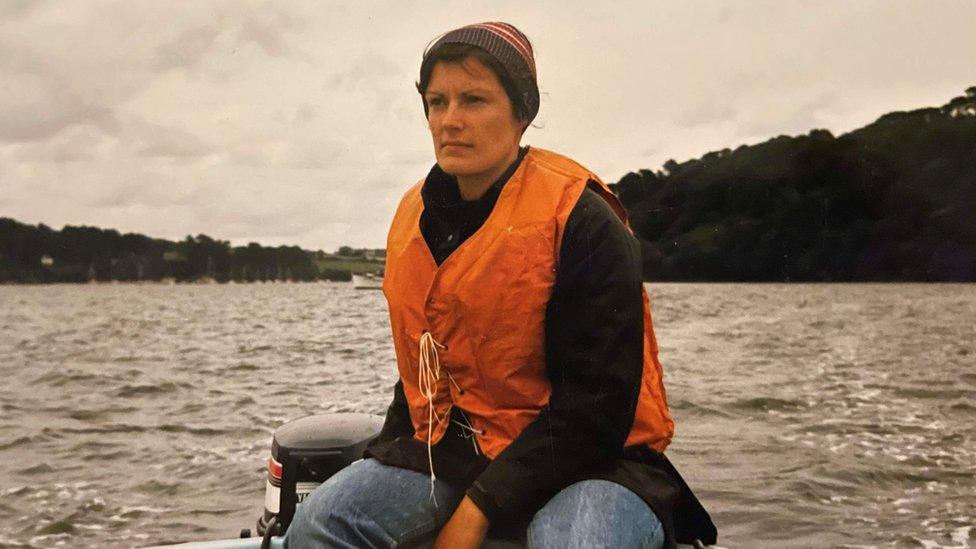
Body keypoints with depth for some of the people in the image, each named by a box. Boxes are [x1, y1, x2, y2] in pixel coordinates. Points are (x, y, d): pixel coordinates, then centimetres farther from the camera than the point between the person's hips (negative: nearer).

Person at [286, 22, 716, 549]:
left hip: (587, 460, -6)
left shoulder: (582, 223, -14)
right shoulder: (415, 218, 8)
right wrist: (389, 454, 4)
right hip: (448, 450, 6)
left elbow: (597, 405, -17)